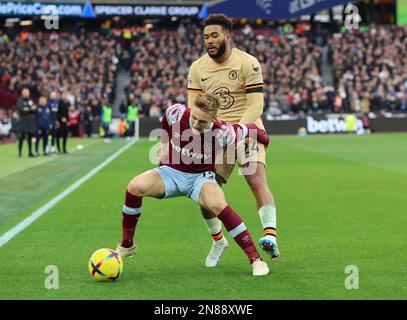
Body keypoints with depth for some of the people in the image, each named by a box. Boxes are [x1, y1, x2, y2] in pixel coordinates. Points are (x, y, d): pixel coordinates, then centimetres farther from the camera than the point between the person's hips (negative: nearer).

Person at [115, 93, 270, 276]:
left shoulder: (222, 133, -24)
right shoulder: (176, 113, -19)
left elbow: (250, 130, -5)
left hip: (201, 178, -2)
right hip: (171, 172, 2)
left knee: (218, 204, -34)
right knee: (135, 186, -27)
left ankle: (255, 259, -22)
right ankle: (127, 245, -6)